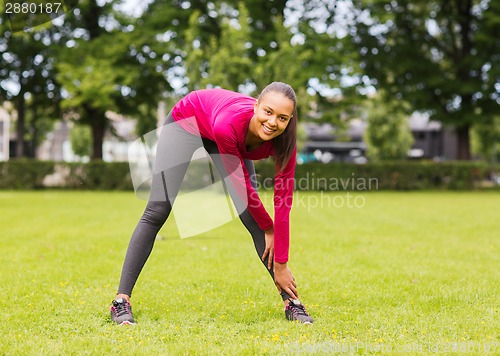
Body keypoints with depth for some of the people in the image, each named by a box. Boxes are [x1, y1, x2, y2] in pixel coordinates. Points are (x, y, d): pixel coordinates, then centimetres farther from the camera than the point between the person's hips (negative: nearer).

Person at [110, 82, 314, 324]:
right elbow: (240, 184, -29)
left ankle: (291, 301, 2)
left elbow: (283, 202, -27)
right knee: (156, 213, -10)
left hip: (232, 139, 4)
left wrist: (281, 266, -24)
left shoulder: (284, 140, -33)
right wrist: (268, 227, -17)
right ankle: (121, 300, -7)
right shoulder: (229, 123, -44)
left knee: (255, 219, -5)